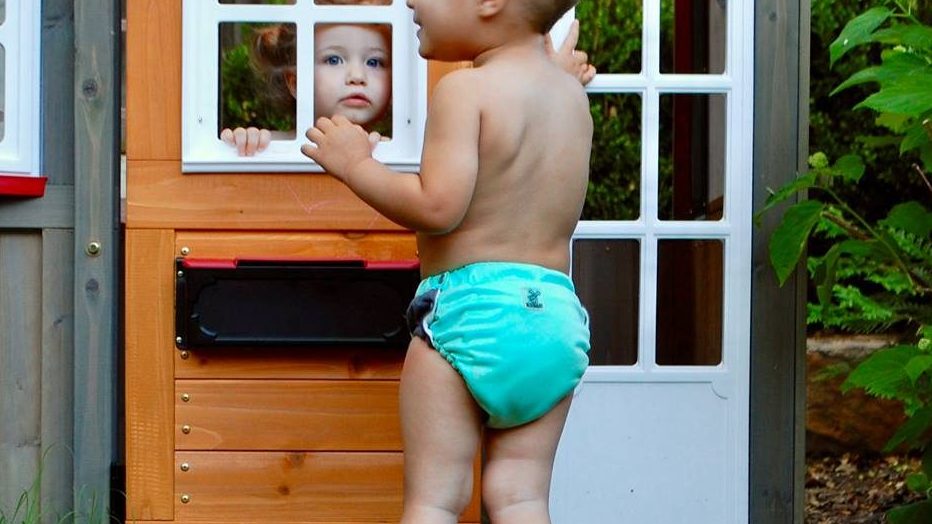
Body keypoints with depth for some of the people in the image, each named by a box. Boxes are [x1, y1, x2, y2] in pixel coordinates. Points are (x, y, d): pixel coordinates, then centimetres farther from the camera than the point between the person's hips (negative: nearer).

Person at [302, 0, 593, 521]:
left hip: (469, 305, -6)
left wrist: (355, 164, -4)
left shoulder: (465, 89, -9)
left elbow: (438, 207, -17)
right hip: (558, 311, 6)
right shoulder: (574, 94, 12)